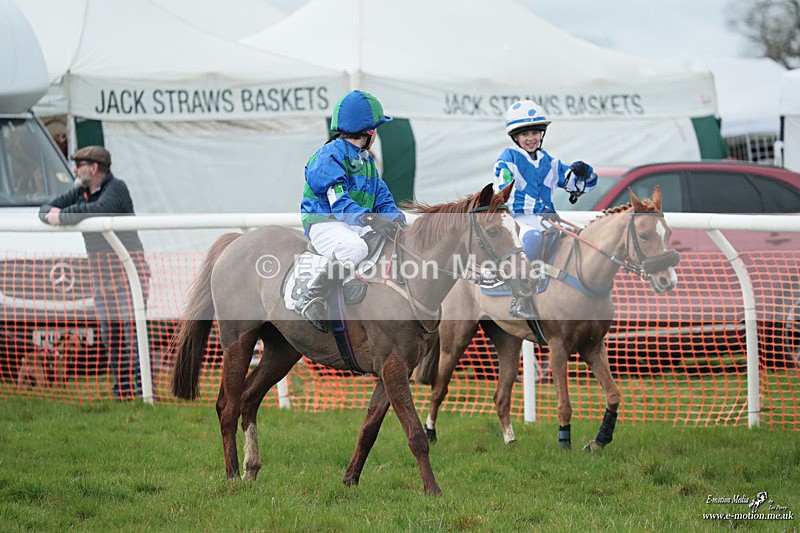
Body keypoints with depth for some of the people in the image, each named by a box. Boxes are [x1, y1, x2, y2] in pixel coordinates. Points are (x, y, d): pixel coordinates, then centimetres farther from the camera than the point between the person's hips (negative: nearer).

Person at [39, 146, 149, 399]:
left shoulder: (116, 188, -11)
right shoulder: (81, 192, 13)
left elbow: (101, 209, -31)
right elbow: (46, 209, 17)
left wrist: (62, 216, -22)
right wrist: (51, 212, -9)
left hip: (128, 266, -8)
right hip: (100, 271, 8)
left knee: (133, 328, -12)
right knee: (109, 332, 5)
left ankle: (145, 388, -13)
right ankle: (123, 389, 10)